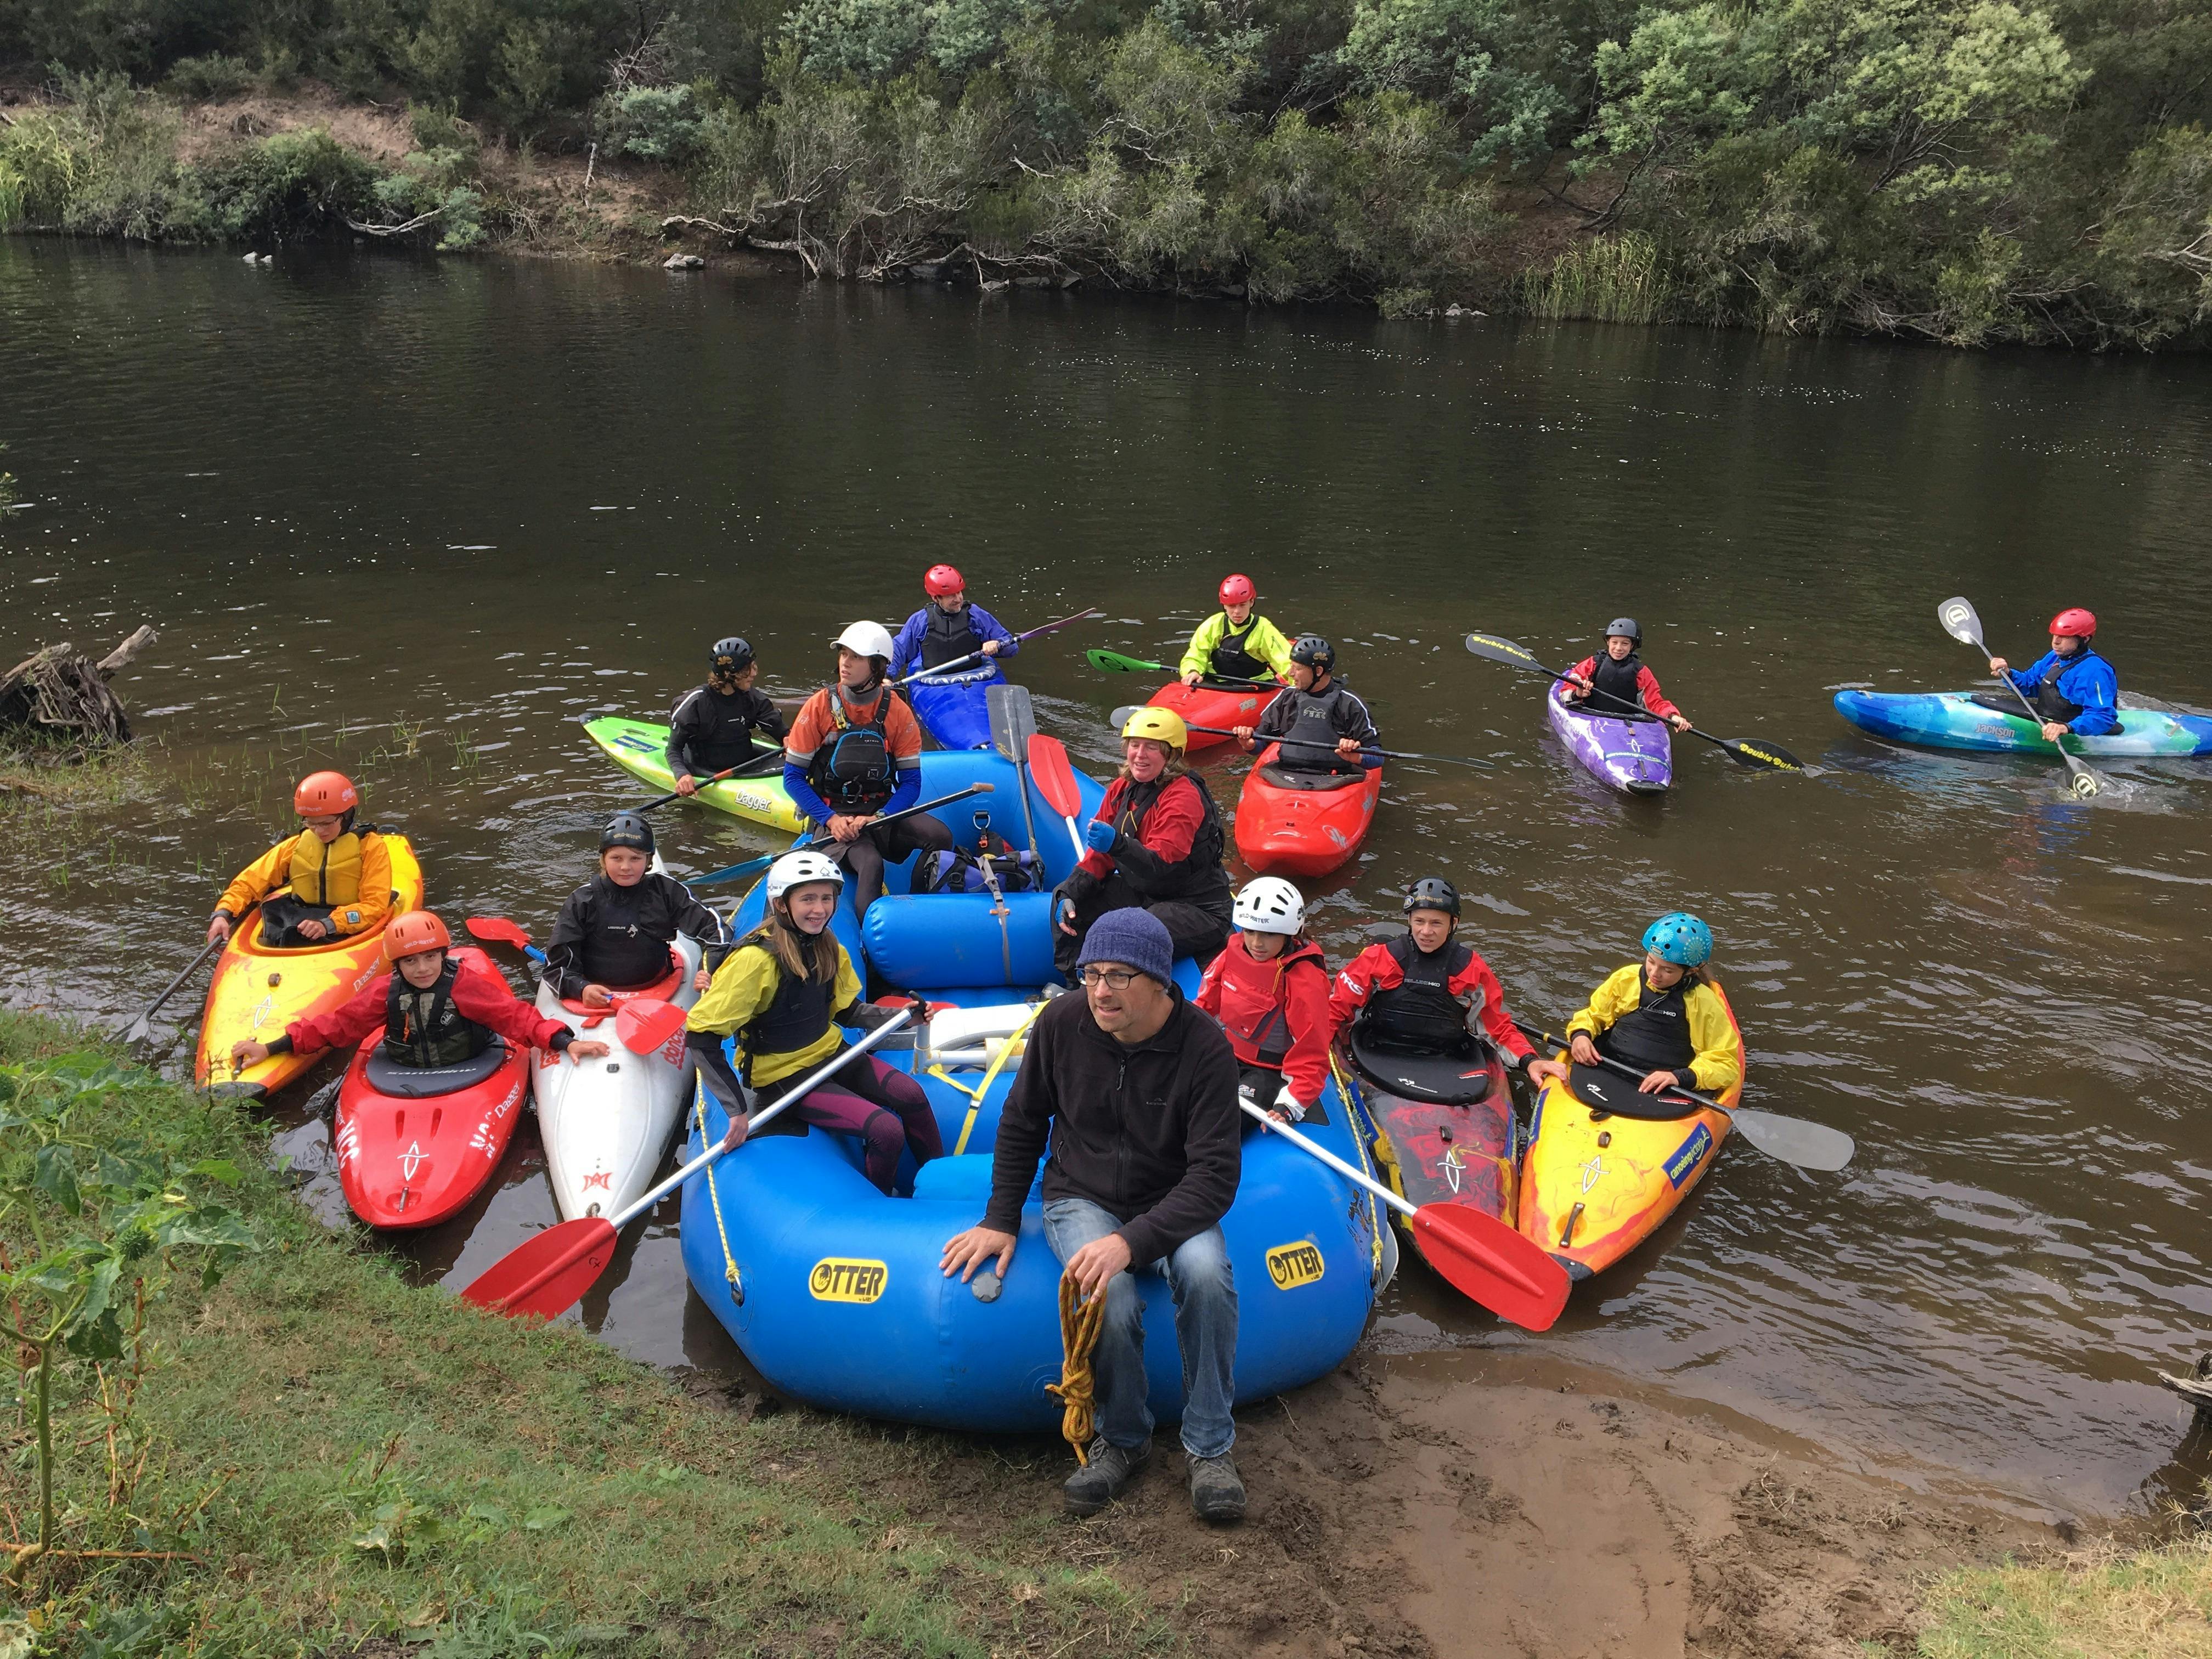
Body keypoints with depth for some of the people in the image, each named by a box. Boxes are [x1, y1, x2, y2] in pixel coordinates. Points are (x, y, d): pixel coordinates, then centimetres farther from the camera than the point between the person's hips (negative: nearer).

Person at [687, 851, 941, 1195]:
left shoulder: (829, 948, -1)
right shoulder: (756, 959, -25)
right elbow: (700, 1037, -24)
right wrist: (738, 1109, -26)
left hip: (830, 1052, 7)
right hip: (783, 1076, -7)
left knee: (912, 1096, -7)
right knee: (887, 1131, -18)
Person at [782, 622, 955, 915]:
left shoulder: (899, 714, 0)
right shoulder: (820, 707, -3)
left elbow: (911, 783, 0)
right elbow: (792, 777, -2)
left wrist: (878, 818, -18)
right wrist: (831, 820, -15)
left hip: (883, 811, 2)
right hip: (833, 815, -2)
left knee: (941, 836, -24)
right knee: (870, 864, -32)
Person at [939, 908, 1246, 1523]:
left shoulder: (1204, 1047, -19)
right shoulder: (1062, 1023, -11)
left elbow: (1215, 1174, -21)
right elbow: (1022, 1124, 6)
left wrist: (1133, 1241, -33)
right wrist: (1001, 1220, 1)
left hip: (1171, 1206, 0)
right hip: (1081, 1200, 1)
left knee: (1205, 1270, -33)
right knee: (1111, 1296, -31)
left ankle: (1209, 1446, -13)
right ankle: (1122, 1441, -2)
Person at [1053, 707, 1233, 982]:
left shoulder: (1184, 797, -22)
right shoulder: (1122, 789, 3)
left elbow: (1161, 868, -33)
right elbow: (1099, 855, 9)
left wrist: (1117, 844, -49)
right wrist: (1070, 894, -4)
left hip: (1197, 908, -9)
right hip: (1142, 893, 9)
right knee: (1066, 900, 4)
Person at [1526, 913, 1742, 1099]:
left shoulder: (1705, 1004, 2)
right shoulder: (1626, 978, 9)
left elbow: (1726, 1064, 1)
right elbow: (1592, 1015, 22)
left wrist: (1680, 1077, -16)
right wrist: (1580, 1035, -3)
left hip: (1663, 1091, -3)